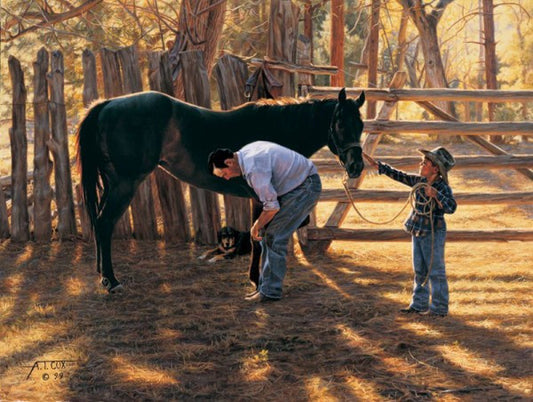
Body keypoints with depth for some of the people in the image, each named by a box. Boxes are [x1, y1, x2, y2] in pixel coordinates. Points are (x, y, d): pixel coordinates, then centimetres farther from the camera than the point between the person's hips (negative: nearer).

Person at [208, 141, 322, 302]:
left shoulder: (253, 168, -28)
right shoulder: (246, 152, 3)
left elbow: (272, 206, -24)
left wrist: (256, 226, -7)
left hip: (305, 187, -10)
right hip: (294, 186, 10)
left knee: (274, 236, -12)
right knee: (267, 233, 9)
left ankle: (270, 291, -8)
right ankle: (265, 286, 13)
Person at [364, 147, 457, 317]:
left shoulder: (443, 188, -16)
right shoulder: (419, 181, 4)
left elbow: (451, 207, -29)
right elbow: (399, 176, 11)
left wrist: (435, 195, -40)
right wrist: (378, 166, 11)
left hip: (433, 234, -7)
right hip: (417, 232, 8)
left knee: (435, 271, -1)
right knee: (419, 271, 14)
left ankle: (439, 308, 7)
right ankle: (419, 304, 23)